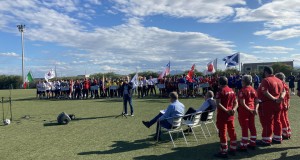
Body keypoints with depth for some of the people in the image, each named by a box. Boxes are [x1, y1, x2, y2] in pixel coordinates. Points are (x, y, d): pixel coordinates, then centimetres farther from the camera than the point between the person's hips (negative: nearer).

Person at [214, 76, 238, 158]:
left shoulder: (220, 91, -14)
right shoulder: (232, 90, 9)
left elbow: (218, 104, -24)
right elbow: (236, 102, 7)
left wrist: (226, 110, -22)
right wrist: (233, 109, -8)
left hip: (222, 115, -7)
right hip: (230, 115, 7)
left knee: (222, 133, 1)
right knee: (232, 132, 15)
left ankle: (223, 152, 7)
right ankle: (233, 149, 25)